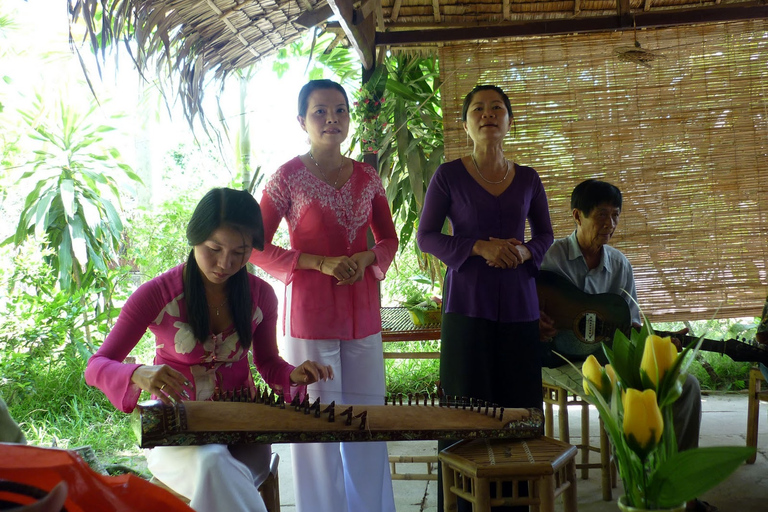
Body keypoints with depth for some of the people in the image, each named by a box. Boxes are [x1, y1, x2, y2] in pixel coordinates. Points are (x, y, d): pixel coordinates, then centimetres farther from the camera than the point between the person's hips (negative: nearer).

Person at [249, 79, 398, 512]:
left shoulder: (367, 177, 8)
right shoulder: (289, 176, -4)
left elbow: (389, 239, 17)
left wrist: (366, 258, -5)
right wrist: (320, 262, -14)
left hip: (363, 310, 4)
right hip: (311, 310, -4)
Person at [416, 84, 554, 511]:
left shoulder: (528, 179, 9)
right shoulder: (448, 176, 0)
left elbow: (545, 235, 17)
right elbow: (426, 236, 0)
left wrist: (525, 252, -6)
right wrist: (479, 247, -14)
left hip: (519, 304, 3)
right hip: (467, 303, -3)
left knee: (520, 403, 3)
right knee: (466, 404, -2)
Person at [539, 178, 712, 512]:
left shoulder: (621, 265, 8)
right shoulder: (549, 257, -7)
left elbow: (630, 326, 10)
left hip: (608, 353, 6)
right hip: (558, 355, -6)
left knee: (686, 385, -8)